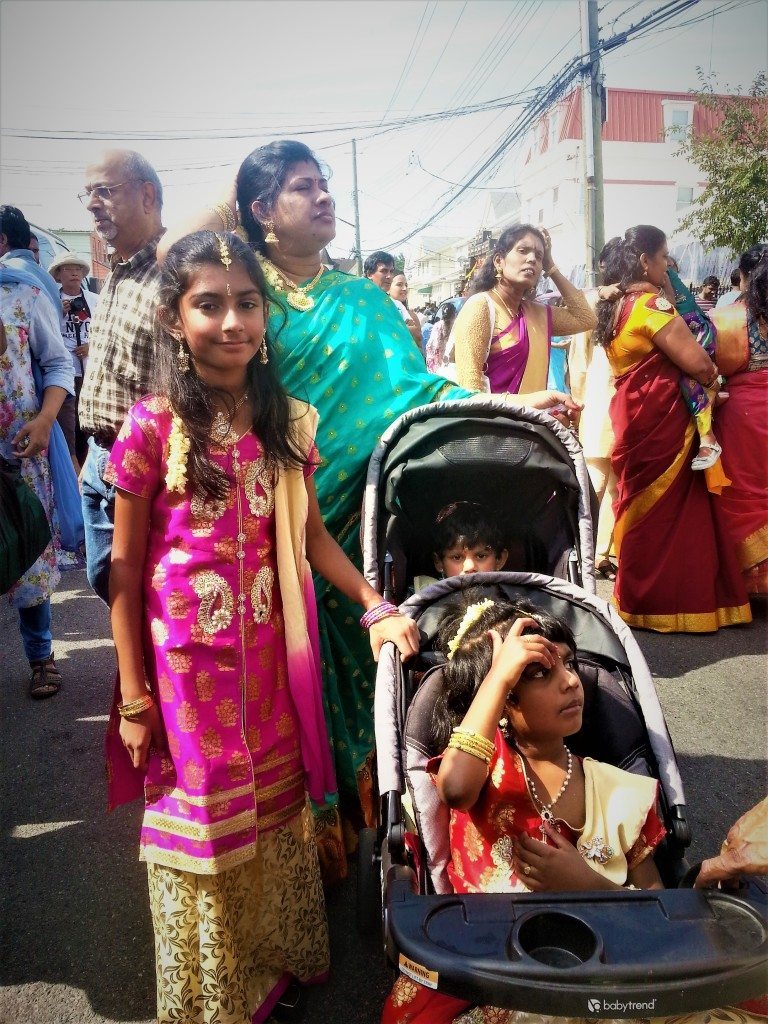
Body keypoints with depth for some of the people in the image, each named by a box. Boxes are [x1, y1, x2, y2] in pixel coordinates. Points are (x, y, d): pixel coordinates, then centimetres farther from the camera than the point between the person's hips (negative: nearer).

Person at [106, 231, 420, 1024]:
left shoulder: (284, 422, 1)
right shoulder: (153, 426, -11)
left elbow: (311, 536, 6)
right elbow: (124, 568, -8)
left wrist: (376, 607, -5)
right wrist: (134, 697, -6)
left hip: (268, 654, 4)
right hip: (185, 660, -4)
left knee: (278, 810, 18)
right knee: (203, 823, 13)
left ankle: (281, 959, 45)